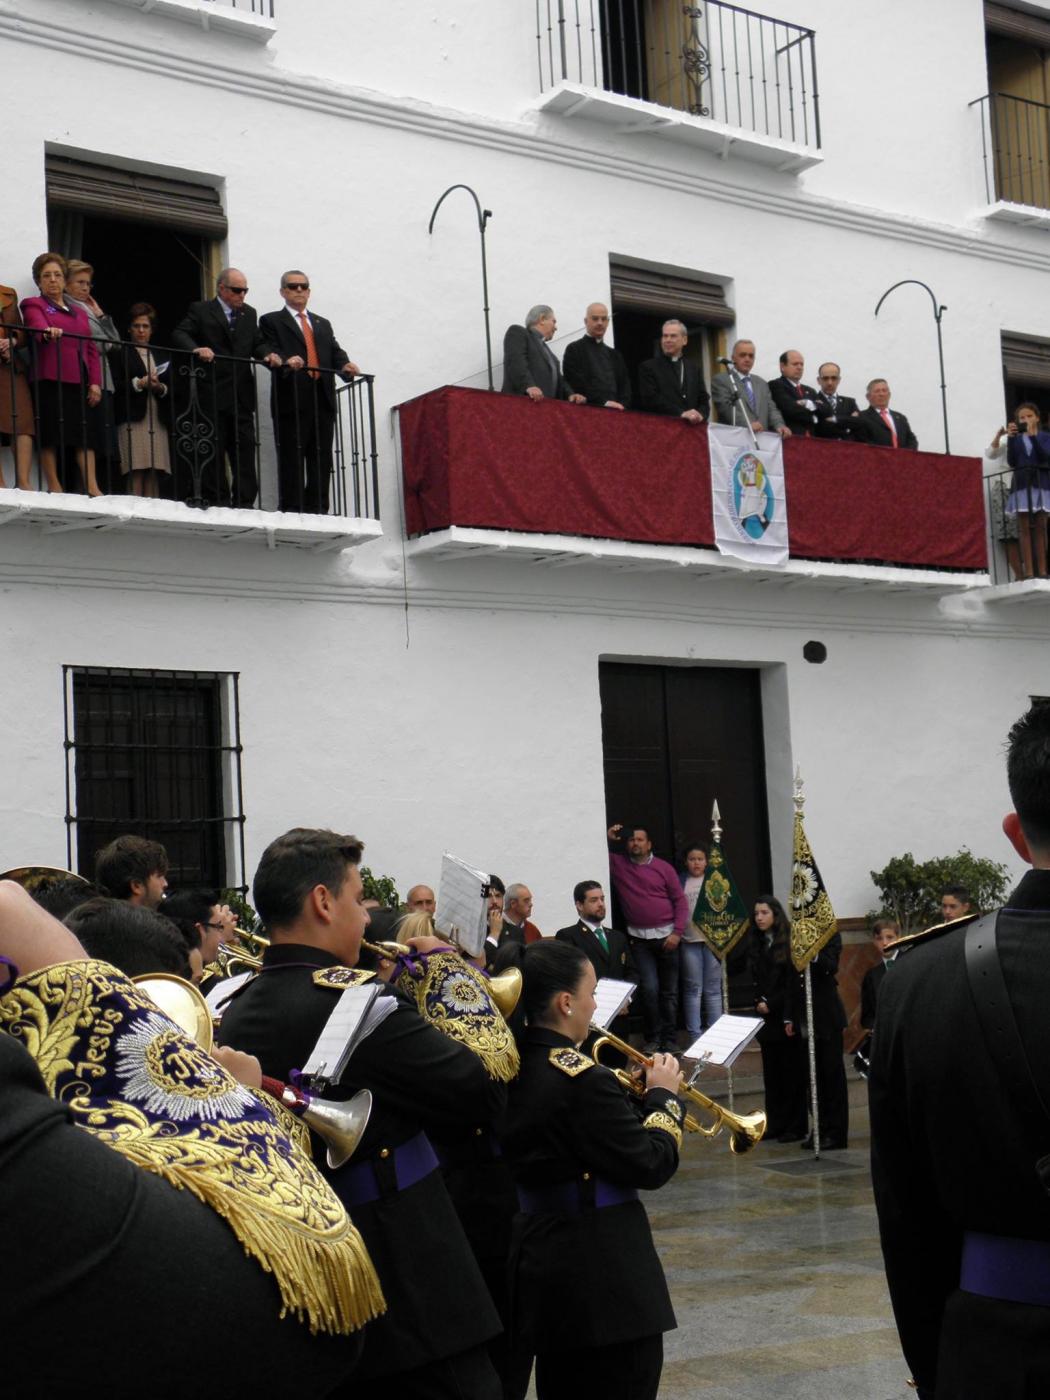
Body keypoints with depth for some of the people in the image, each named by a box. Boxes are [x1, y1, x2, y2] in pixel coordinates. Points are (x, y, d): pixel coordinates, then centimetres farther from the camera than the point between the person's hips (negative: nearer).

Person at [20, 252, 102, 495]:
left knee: (85, 434, -3)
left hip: (79, 381, 5)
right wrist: (48, 331, -39)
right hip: (49, 381, -5)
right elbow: (37, 326, -14)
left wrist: (95, 382, 5)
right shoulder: (33, 305, 9)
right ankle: (54, 488, -6)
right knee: (50, 436, -8)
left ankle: (92, 488, -7)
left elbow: (92, 349, 18)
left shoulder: (79, 311, 25)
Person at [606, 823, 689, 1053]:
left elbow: (680, 901, 0)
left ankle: (669, 1040, 13)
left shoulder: (664, 868, 1)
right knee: (649, 988, -10)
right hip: (639, 939, 0)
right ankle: (652, 1039, 2)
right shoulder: (617, 864, 5)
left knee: (669, 991, 5)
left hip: (666, 937, 0)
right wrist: (607, 838, -6)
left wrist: (677, 933, -8)